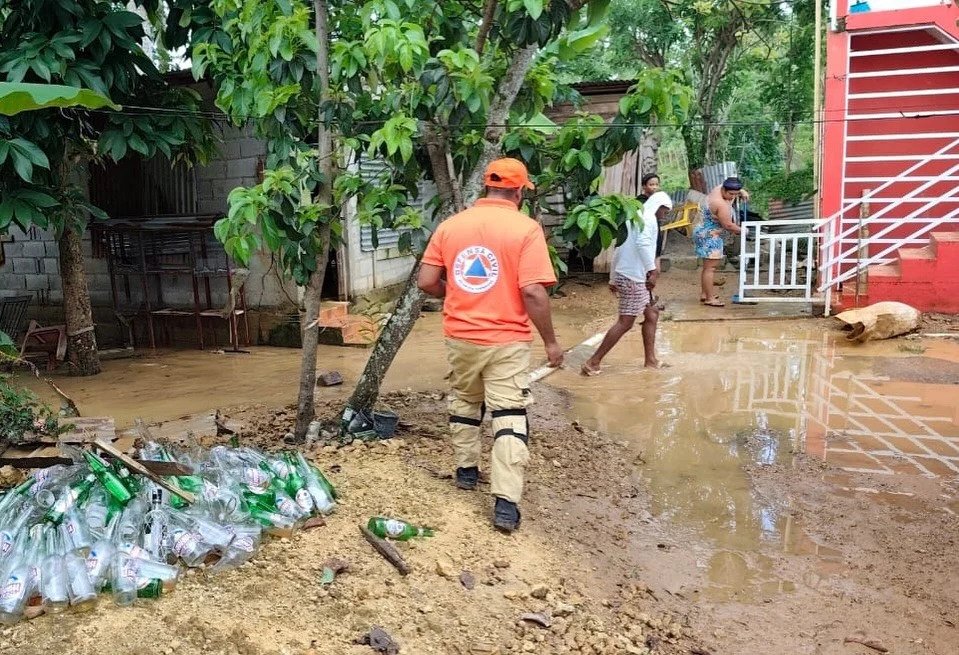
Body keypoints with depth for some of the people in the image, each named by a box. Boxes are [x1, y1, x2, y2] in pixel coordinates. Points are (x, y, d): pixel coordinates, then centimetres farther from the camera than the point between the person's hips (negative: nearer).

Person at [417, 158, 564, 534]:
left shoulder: (450, 225, 1)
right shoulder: (525, 229, -11)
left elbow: (426, 282, 2)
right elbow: (533, 293, -18)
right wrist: (551, 341, -7)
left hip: (460, 337, 4)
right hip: (507, 341, -4)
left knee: (463, 403, 24)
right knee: (510, 417, 0)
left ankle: (466, 470, 39)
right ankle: (505, 504, -3)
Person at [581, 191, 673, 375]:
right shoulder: (648, 218, -8)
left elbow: (620, 248, 21)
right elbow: (643, 243, -27)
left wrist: (613, 279, 24)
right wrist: (652, 270, -25)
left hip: (626, 274, 10)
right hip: (634, 277, -10)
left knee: (652, 313, 17)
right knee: (626, 322, -8)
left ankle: (650, 360, 20)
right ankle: (593, 362, -7)